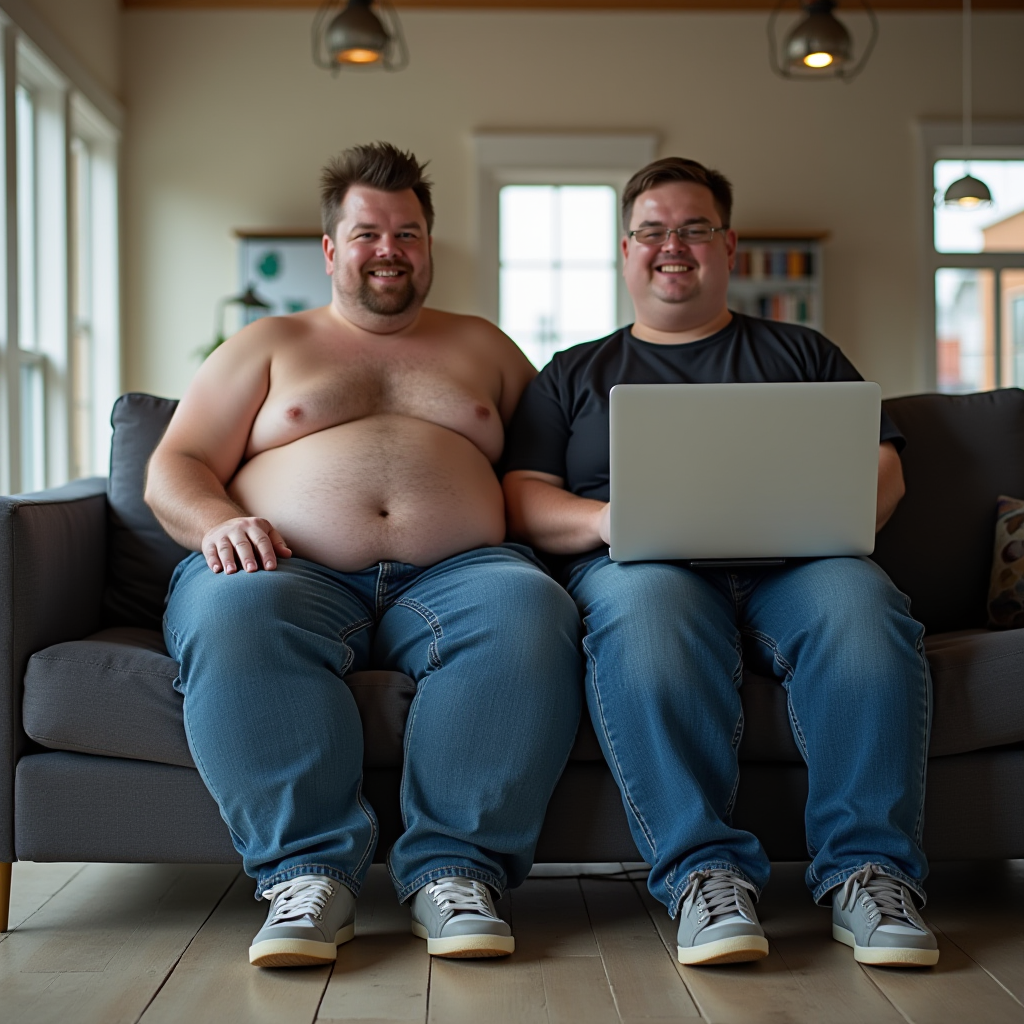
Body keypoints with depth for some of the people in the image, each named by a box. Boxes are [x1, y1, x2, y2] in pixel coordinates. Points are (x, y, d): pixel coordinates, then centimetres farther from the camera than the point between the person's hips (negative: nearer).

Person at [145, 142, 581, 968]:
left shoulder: (482, 347, 28)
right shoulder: (268, 346, 22)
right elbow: (174, 470, 13)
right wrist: (217, 521, -11)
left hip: (452, 575, 1)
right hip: (295, 573, -1)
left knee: (530, 610, -34)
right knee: (233, 613, -37)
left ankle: (454, 867, -30)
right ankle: (308, 870, -31)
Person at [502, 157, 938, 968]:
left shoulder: (800, 353, 27)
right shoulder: (576, 374, 26)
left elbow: (883, 469, 16)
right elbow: (524, 501, 13)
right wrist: (606, 517, -10)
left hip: (791, 561, 1)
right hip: (642, 562, -1)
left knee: (861, 605, -34)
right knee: (646, 612, -38)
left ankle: (867, 868, -30)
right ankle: (702, 870, -36)